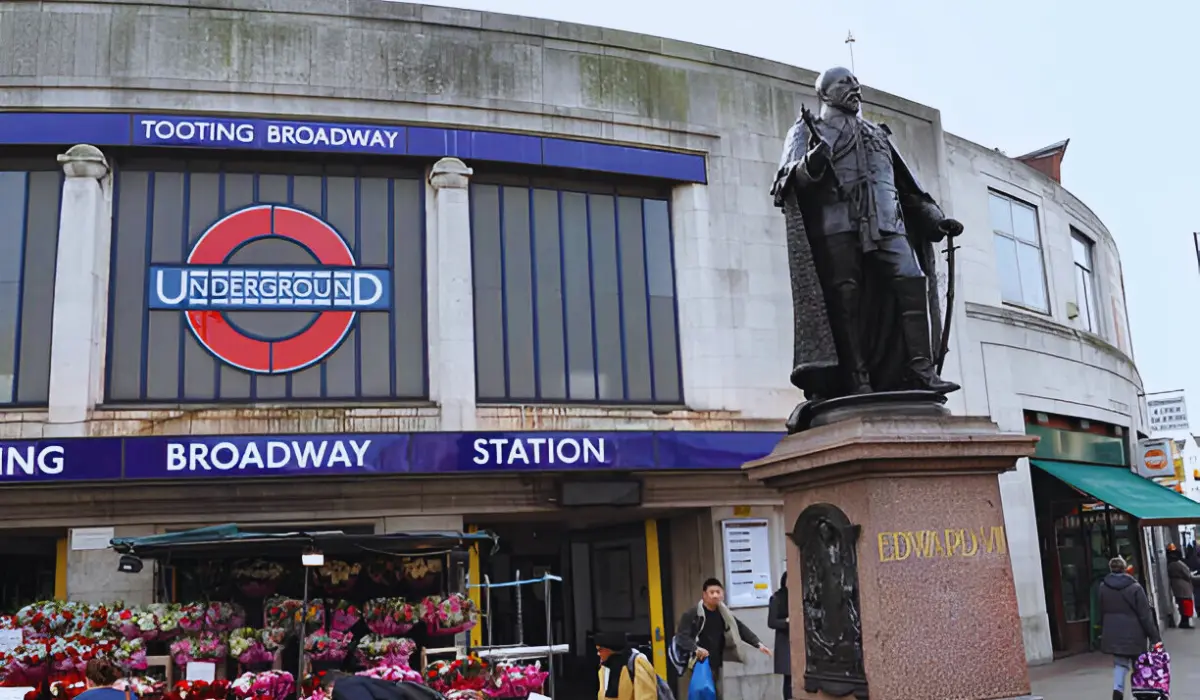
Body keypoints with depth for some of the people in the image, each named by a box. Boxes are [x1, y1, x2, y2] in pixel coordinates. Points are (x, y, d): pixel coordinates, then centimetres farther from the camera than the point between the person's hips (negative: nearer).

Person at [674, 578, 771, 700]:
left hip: (716, 667, 6)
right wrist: (696, 649, -33)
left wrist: (758, 644, -2)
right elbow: (681, 637, -17)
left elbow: (741, 629, 10)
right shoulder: (692, 615, -11)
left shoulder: (724, 615, 9)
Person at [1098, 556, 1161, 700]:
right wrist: (1154, 637, -5)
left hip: (1113, 635, 3)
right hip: (1133, 634, -3)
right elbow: (1145, 615, -10)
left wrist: (1103, 633, 20)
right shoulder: (1135, 588, -11)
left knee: (1120, 664, 8)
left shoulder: (1102, 588, 1)